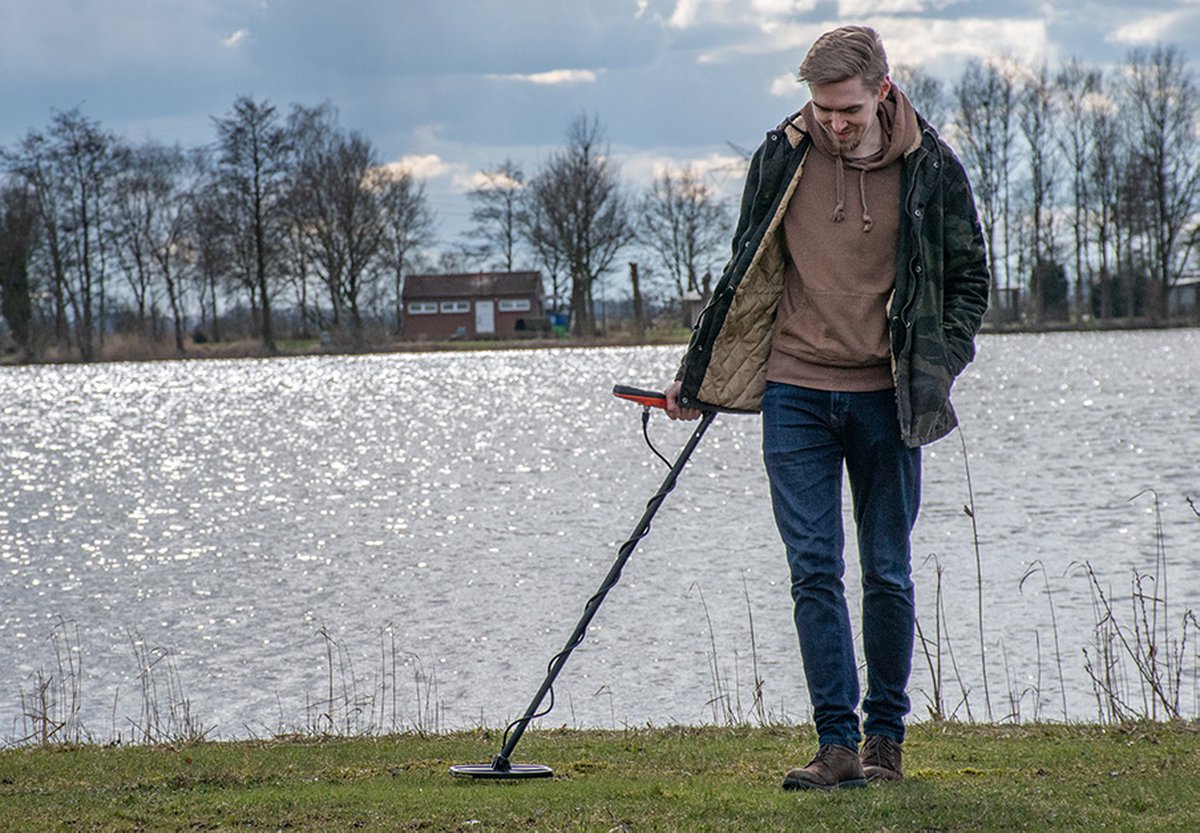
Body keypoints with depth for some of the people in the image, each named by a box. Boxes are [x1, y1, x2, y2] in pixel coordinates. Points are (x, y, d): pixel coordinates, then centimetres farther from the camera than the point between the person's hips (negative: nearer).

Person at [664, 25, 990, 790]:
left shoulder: (931, 169, -3)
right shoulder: (782, 159, 1)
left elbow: (969, 279, 8)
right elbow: (745, 274, 13)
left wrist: (937, 368, -5)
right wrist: (697, 376, 15)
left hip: (885, 401, -1)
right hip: (796, 393, 1)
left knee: (888, 575, 5)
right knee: (814, 572, -4)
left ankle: (886, 739, 17)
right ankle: (838, 745, -3)